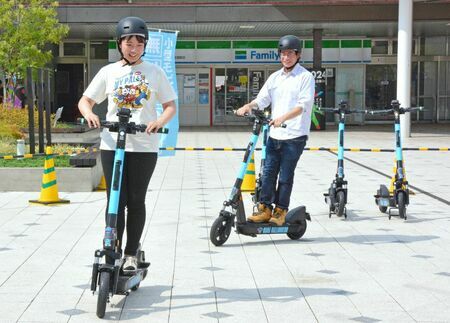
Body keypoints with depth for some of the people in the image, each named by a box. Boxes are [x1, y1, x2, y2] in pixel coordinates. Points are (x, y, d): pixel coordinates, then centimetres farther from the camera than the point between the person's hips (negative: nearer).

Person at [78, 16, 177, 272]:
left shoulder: (155, 72, 5)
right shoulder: (109, 72, 7)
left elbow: (171, 105, 6)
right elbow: (85, 101, 10)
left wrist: (159, 122, -15)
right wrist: (90, 114, -13)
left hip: (144, 146, 0)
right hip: (112, 145, 1)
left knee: (136, 201, 4)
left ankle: (131, 253, 16)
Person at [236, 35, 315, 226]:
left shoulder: (305, 77, -3)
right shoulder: (275, 77, 14)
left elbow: (304, 105, -15)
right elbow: (262, 99, 9)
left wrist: (284, 117, -29)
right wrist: (248, 106, -12)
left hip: (295, 135, -5)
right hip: (275, 134, 5)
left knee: (285, 175, 0)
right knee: (268, 172, 5)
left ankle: (280, 211, 11)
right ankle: (264, 208, 13)